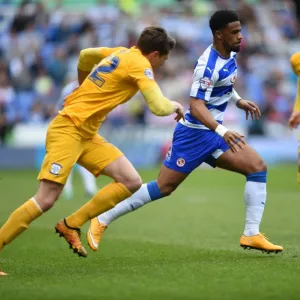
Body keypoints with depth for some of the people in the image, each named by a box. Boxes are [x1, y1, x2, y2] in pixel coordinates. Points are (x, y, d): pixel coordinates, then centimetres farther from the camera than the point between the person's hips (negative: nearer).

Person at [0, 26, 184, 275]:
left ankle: (71, 225, 4)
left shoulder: (121, 53, 13)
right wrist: (175, 106, 3)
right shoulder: (139, 64, -12)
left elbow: (85, 56, 31)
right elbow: (159, 107, -19)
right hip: (68, 130, -10)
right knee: (46, 200, -18)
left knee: (132, 182, -2)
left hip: (87, 135, 10)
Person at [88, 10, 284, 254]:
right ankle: (102, 221, 7)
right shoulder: (208, 65, -23)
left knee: (258, 167, -6)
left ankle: (252, 235, -5)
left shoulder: (230, 54, 4)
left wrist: (238, 100, 18)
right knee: (164, 187, -5)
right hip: (194, 132, -8)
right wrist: (222, 131, -41)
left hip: (214, 132, 8)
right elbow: (196, 107, -30)